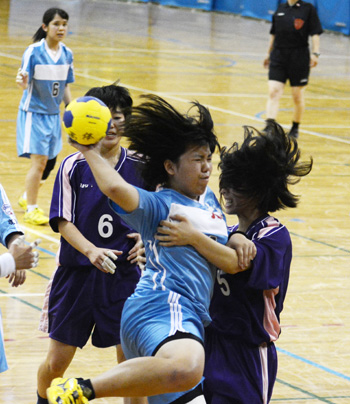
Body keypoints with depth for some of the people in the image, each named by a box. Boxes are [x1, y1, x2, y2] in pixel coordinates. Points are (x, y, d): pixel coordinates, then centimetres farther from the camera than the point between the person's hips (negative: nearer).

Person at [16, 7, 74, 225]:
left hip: (54, 114, 6)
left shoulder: (67, 54, 2)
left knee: (50, 162, 11)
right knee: (39, 161, -11)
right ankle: (31, 210, 1)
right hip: (34, 112, -6)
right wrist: (22, 82, -39)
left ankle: (28, 197, 34)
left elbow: (65, 87, 10)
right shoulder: (34, 52, -15)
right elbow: (25, 84, -17)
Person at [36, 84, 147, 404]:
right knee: (57, 361, 6)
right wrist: (91, 251, -26)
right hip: (77, 273, -1)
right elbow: (63, 222, -9)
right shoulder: (73, 165, -6)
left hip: (124, 275, 1)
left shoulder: (140, 166, -1)